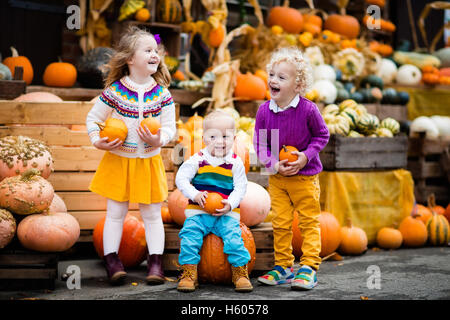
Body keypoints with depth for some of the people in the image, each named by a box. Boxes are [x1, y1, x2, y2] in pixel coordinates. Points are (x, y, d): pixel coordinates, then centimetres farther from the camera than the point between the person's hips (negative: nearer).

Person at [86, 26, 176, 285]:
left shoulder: (162, 93, -5)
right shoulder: (114, 91, -9)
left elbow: (170, 127, -2)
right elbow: (93, 118, 2)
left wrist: (159, 139, -22)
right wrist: (98, 142, -12)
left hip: (149, 161, 1)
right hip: (118, 160, -1)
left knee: (152, 213, 7)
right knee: (116, 212, 5)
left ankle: (156, 261, 13)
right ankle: (111, 258, 13)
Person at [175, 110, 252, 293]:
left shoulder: (235, 163, 2)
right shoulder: (197, 160, 1)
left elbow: (240, 188, 1)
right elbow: (181, 178, 0)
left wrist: (230, 204, -16)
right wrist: (195, 195, -15)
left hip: (226, 213, -1)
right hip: (199, 212, 1)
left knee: (233, 239, -20)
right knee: (189, 237, -18)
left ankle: (240, 273, -4)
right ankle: (189, 274, -8)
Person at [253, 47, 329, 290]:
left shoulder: (308, 109, -17)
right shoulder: (264, 111, -8)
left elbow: (322, 135, -3)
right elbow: (260, 144, 0)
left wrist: (306, 155, -16)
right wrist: (273, 165, -15)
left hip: (305, 176, -3)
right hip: (276, 178, 3)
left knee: (309, 222, 4)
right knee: (280, 223, 10)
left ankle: (309, 268, 9)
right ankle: (283, 267, 21)